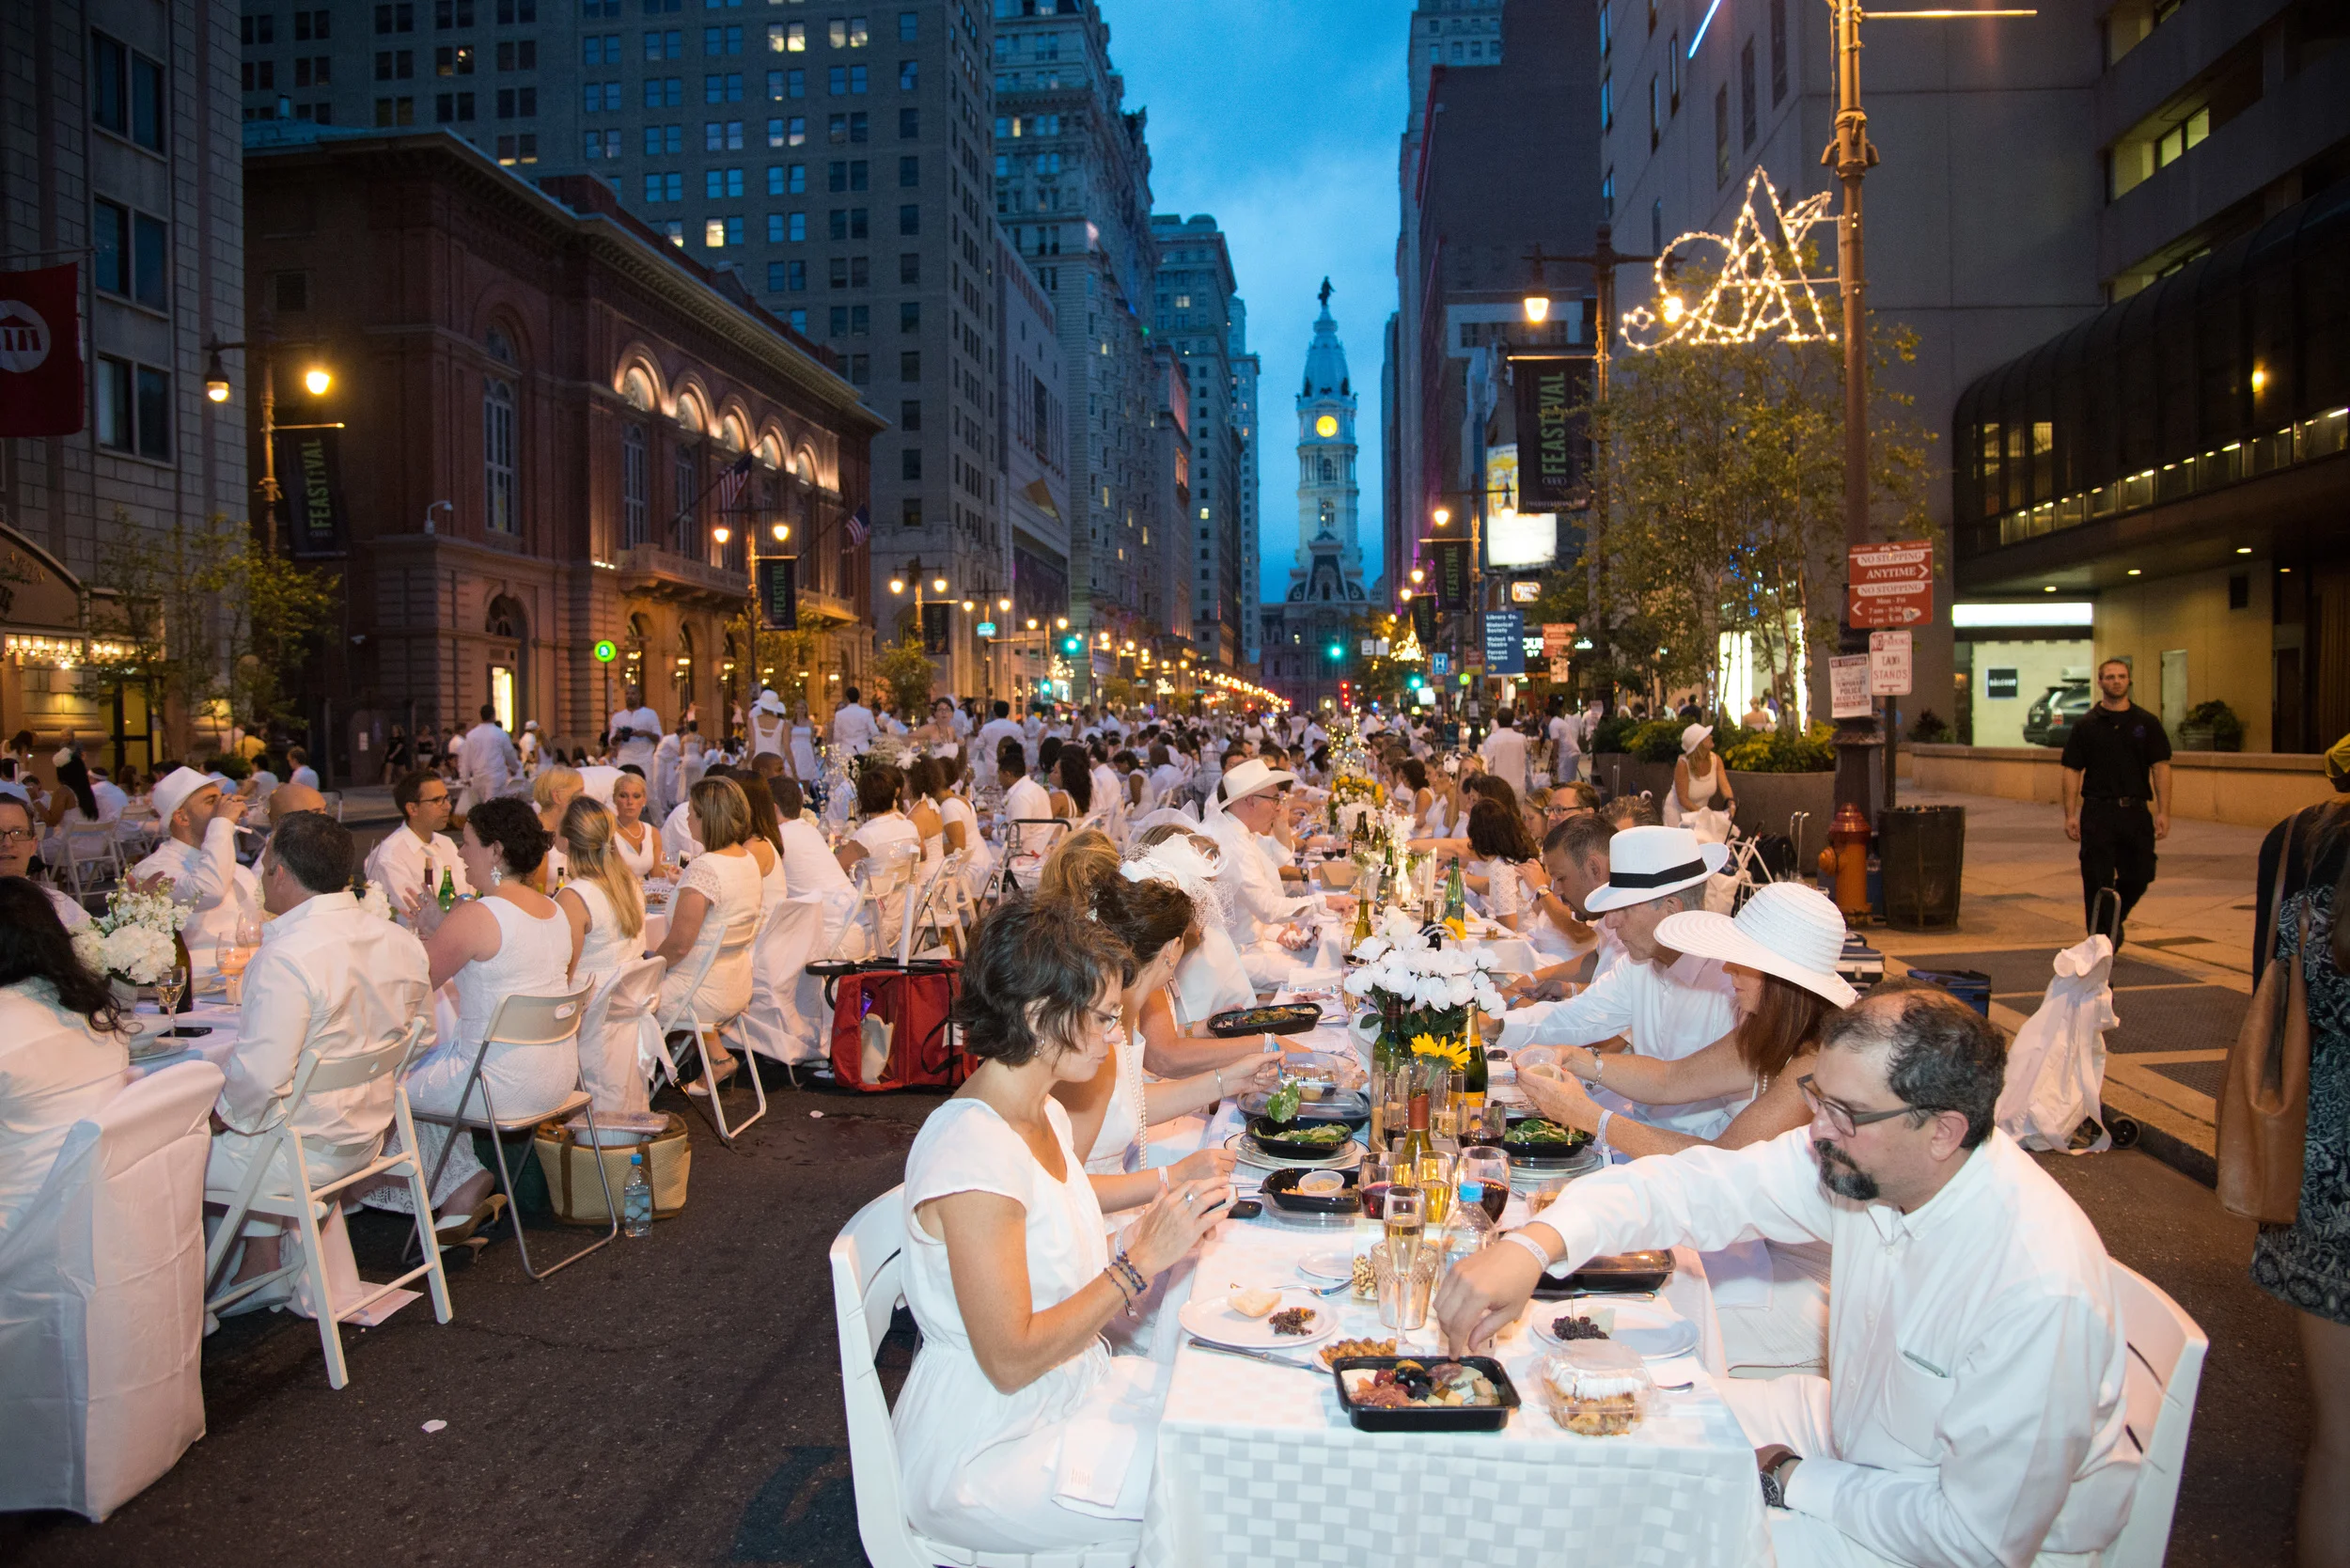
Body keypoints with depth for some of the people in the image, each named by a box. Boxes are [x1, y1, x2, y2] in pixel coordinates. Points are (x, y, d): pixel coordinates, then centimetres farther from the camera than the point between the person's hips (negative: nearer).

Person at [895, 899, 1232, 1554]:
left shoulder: (1041, 1112, 0)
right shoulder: (973, 1152, -29)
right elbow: (1010, 1360, -27)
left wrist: (1165, 1185, 14)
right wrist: (1143, 1260, -25)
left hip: (1067, 1386, 9)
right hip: (988, 1450, -8)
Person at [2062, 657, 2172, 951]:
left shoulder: (2147, 723, 6)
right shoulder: (2086, 725, 3)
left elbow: (2161, 767, 3)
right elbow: (2072, 771, 1)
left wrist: (2163, 812, -5)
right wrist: (2070, 814, -7)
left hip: (2137, 811, 2)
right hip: (2097, 813, -2)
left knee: (2140, 876, 6)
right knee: (2098, 882, -1)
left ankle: (2114, 919, 33)